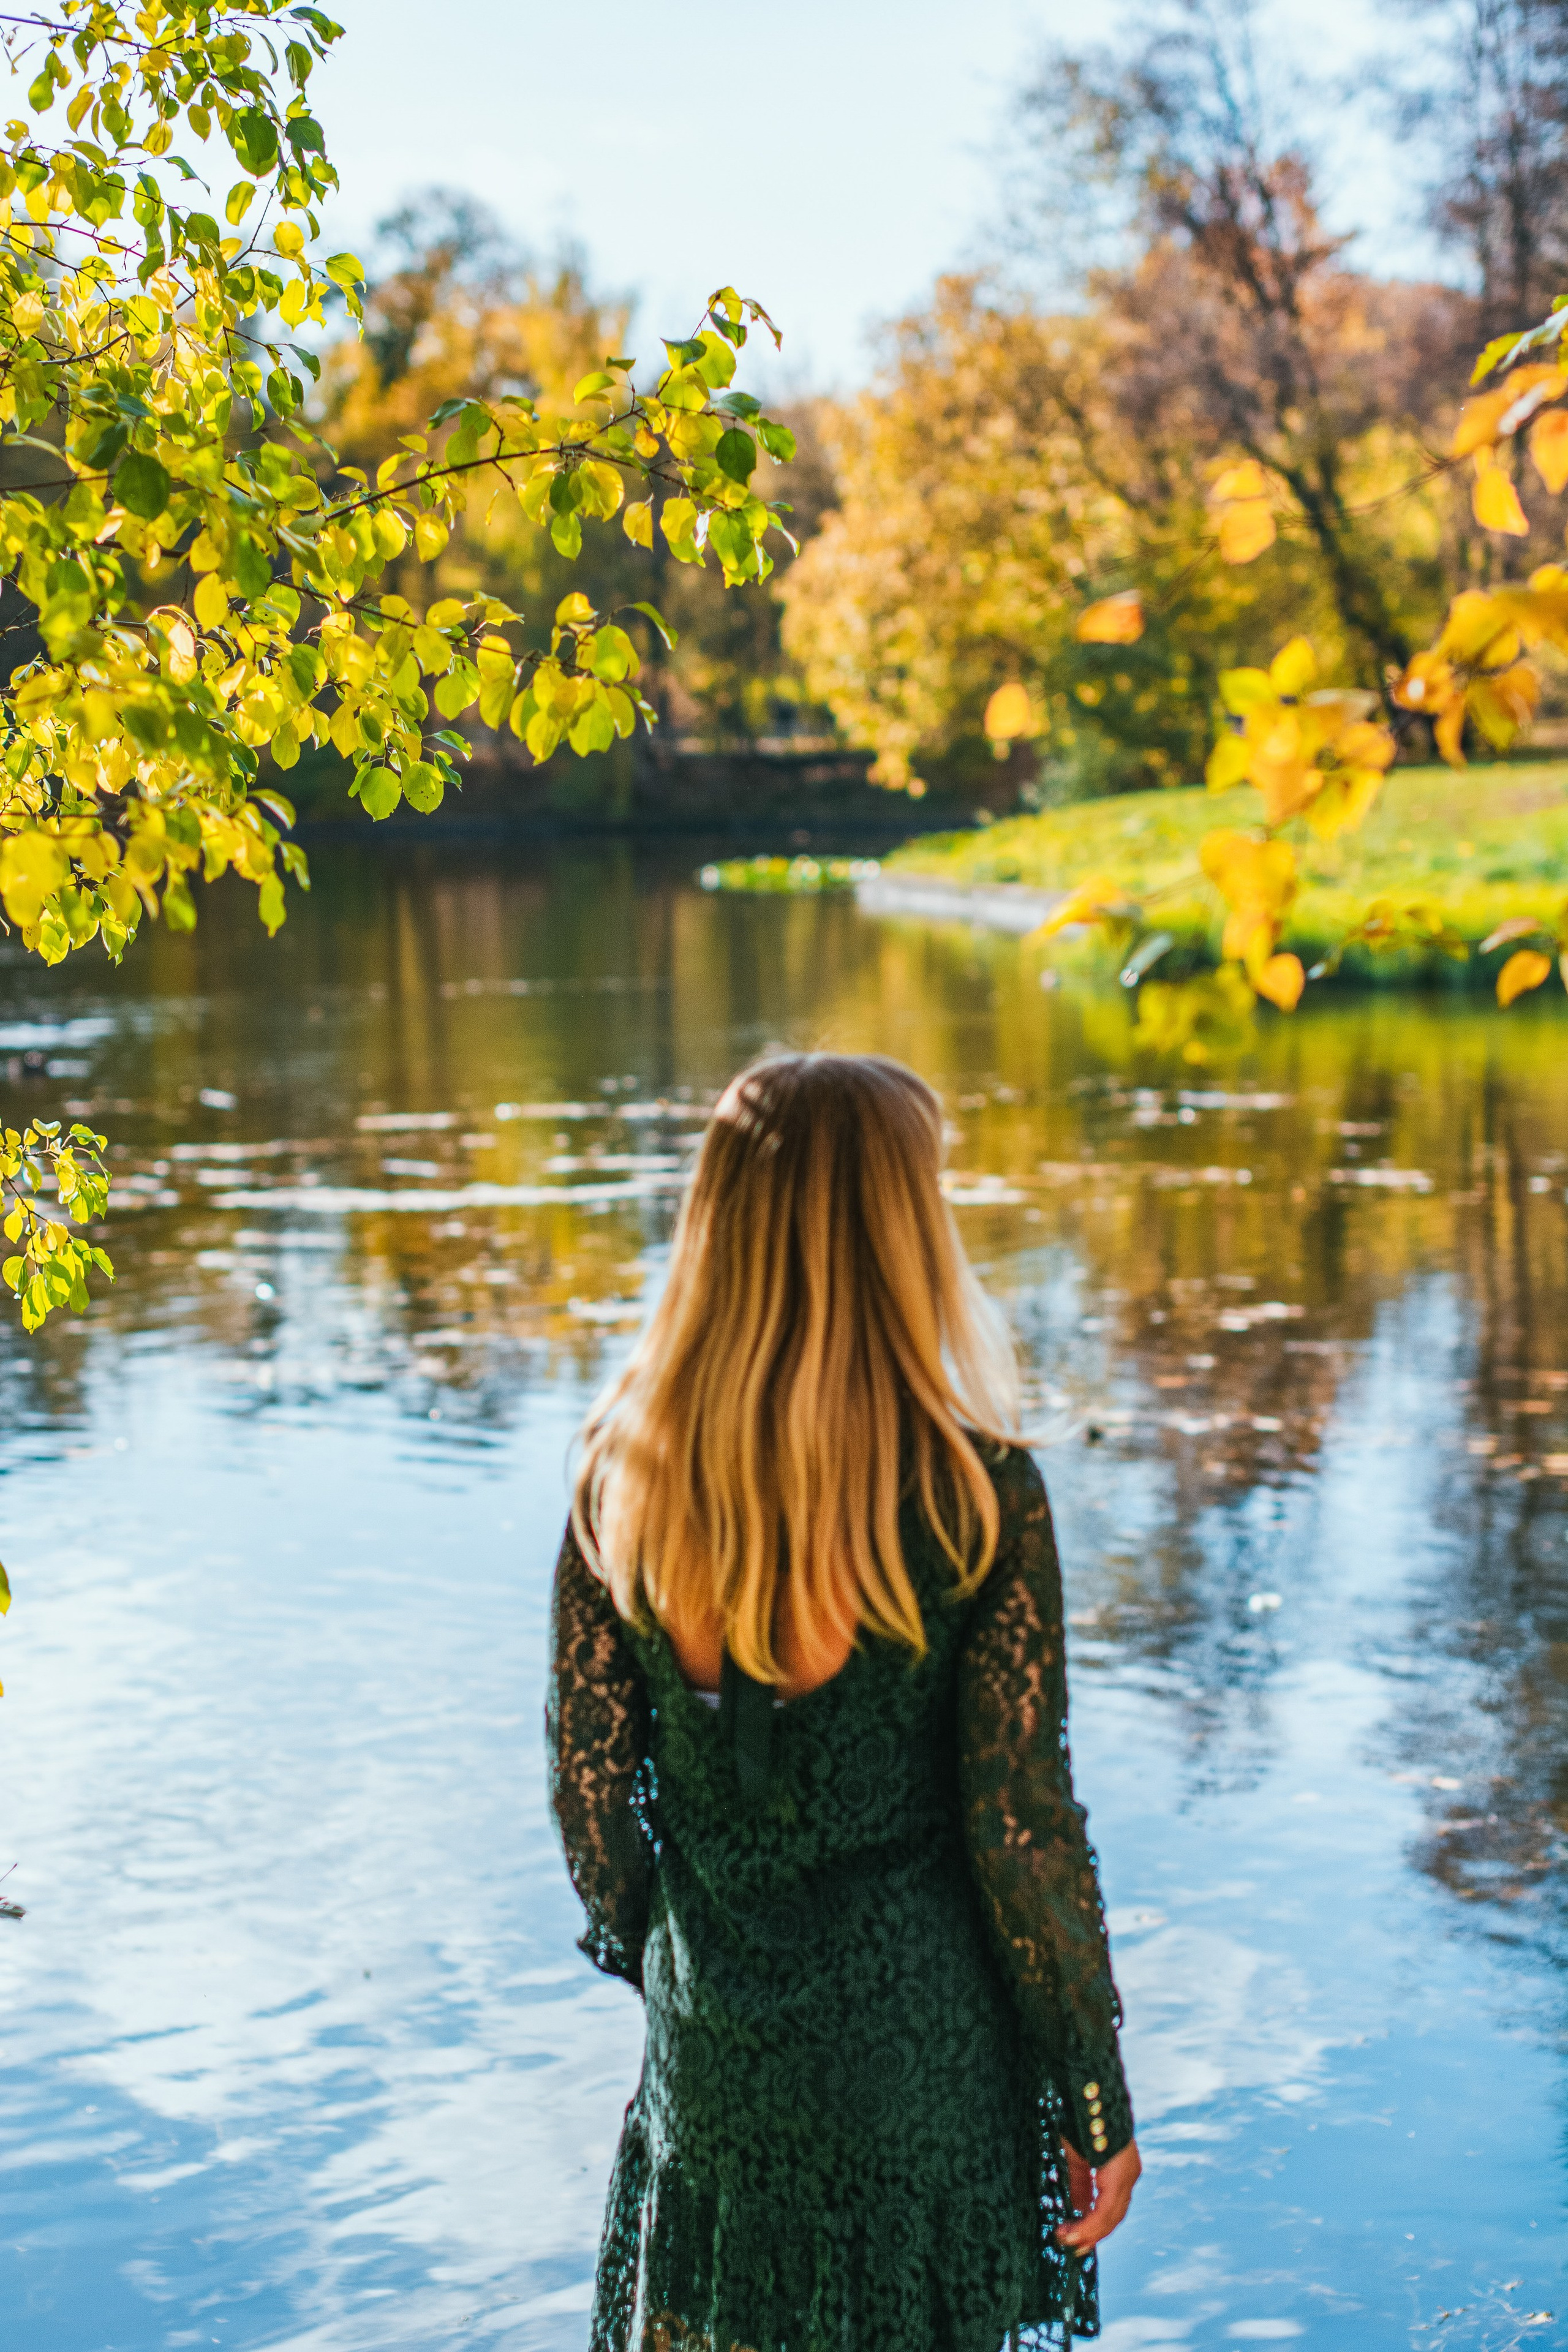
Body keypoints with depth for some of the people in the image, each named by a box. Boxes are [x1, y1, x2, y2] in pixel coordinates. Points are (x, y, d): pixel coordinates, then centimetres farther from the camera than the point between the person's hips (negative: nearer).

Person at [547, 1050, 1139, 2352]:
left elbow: (588, 1784, 1)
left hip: (713, 2046, 3)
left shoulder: (623, 1471, -8)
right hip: (917, 2035, -3)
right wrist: (1097, 2100, -2)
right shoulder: (976, 1489, -18)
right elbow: (1022, 1827, -14)